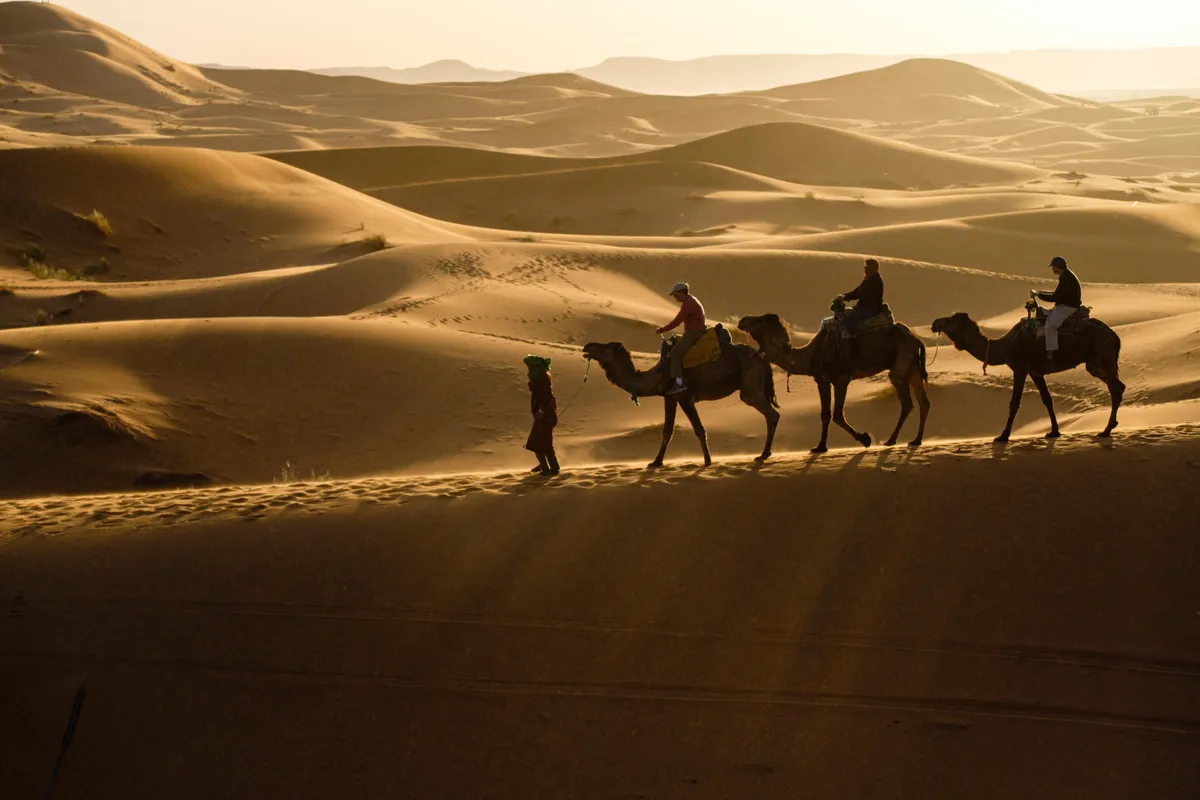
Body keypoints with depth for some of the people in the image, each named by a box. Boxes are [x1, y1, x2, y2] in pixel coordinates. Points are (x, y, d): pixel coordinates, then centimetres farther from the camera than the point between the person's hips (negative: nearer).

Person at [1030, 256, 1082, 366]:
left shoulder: (1066, 278, -20)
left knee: (1050, 326, -23)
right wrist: (1038, 293, 17)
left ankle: (1051, 355, -25)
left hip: (1067, 308, -11)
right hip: (1065, 306, 11)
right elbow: (1057, 294, 21)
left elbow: (1054, 297, -22)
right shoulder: (1066, 275, 13)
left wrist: (1037, 294, -12)